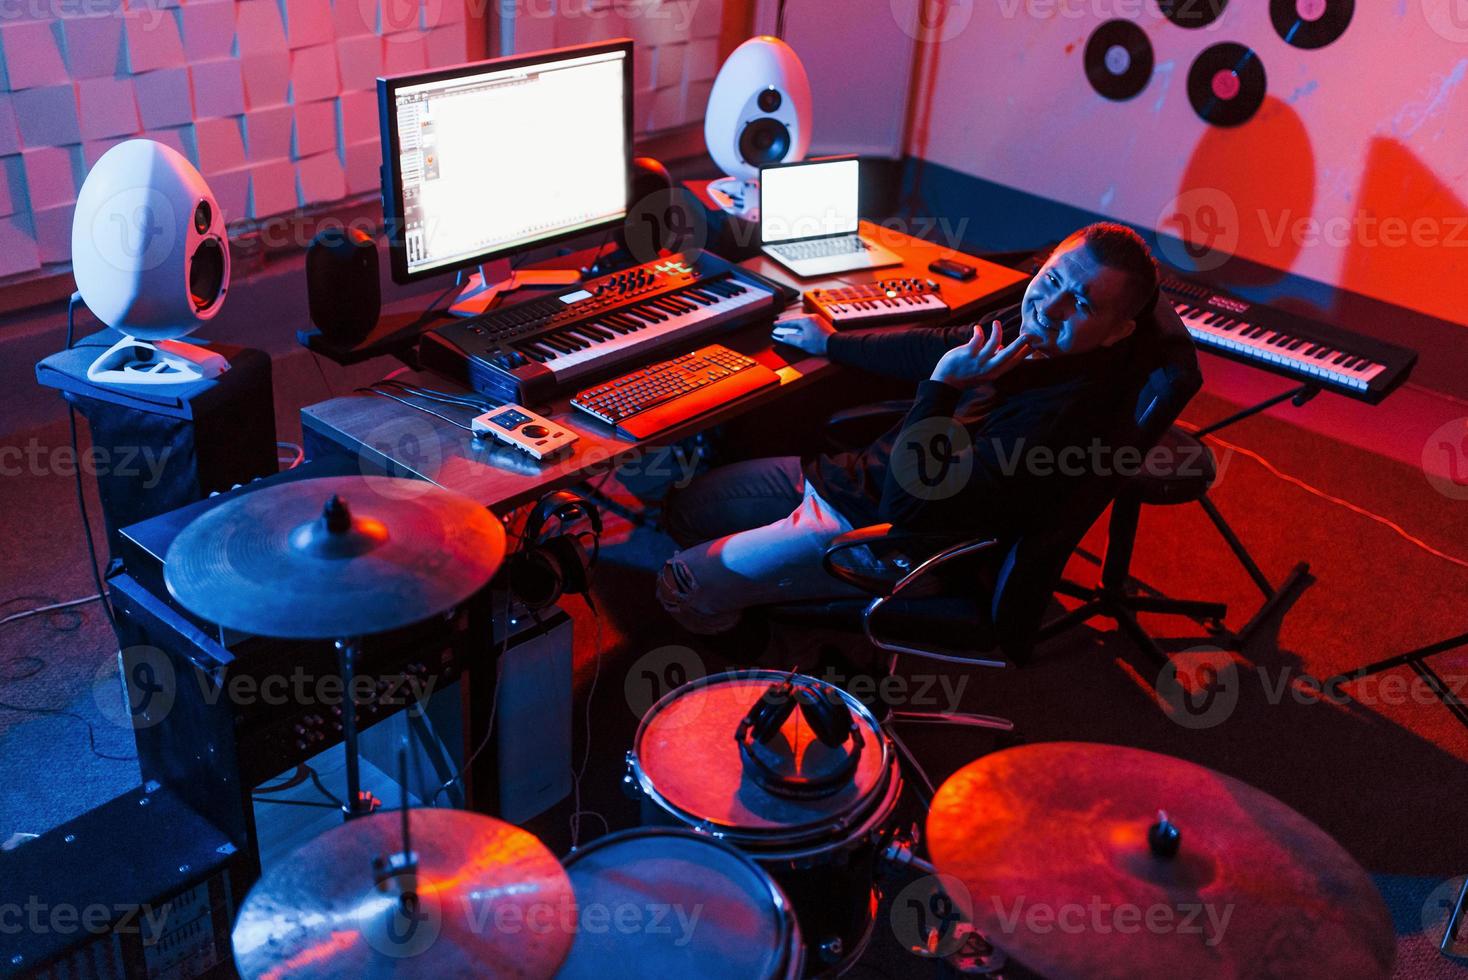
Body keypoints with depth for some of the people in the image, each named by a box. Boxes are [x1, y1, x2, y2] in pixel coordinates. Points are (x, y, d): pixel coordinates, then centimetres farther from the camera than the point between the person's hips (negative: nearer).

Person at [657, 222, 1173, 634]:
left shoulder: (1069, 406, -32)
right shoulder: (1030, 323, -6)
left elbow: (909, 505, -32)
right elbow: (935, 348, 17)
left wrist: (942, 389, -33)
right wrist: (830, 342, 28)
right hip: (862, 471, 9)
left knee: (683, 587, -6)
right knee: (686, 508, 16)